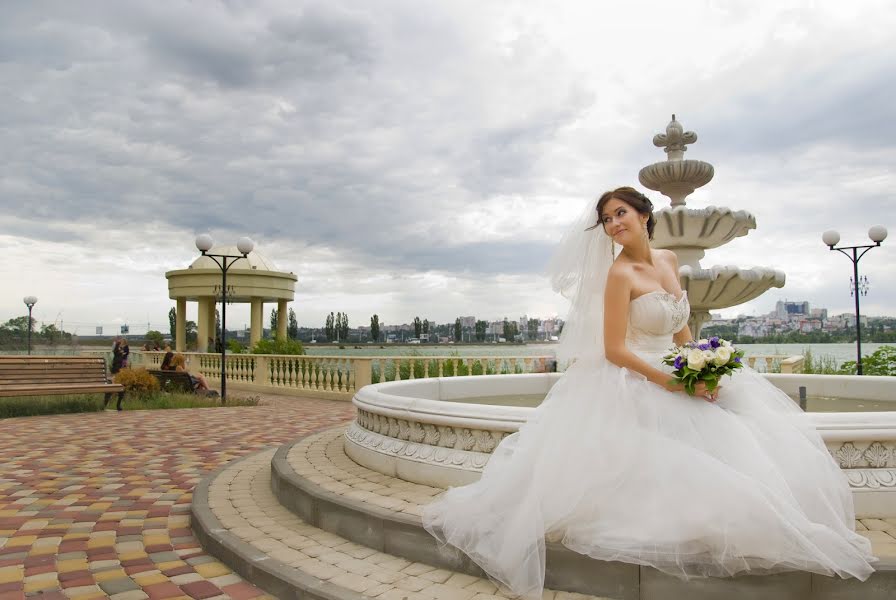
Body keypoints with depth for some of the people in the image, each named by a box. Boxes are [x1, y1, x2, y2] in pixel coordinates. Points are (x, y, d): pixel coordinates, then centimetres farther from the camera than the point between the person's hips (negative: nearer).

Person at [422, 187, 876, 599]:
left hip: (676, 374, 8)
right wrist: (676, 383, -22)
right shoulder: (620, 274, -14)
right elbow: (614, 350, -19)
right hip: (635, 386, -8)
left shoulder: (668, 260, 8)